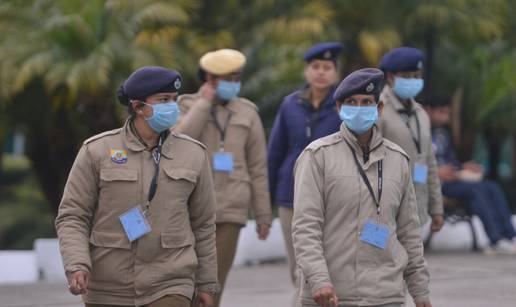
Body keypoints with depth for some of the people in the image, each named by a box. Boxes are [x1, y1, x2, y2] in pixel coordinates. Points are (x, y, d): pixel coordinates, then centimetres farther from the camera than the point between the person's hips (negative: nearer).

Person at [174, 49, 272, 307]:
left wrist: (263, 214, 5)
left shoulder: (247, 113, 6)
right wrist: (204, 103, -11)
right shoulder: (187, 107, 5)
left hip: (230, 209, 1)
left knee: (215, 281, -2)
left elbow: (258, 167, 7)